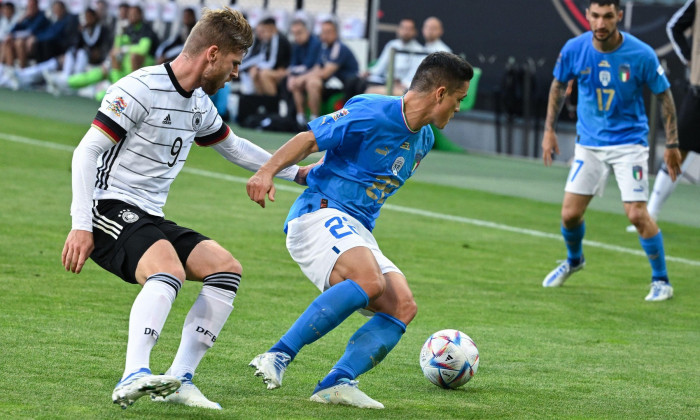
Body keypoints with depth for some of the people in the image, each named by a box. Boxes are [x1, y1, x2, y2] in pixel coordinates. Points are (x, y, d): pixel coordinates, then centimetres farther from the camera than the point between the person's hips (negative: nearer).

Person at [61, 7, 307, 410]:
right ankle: (134, 377, -46)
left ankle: (179, 380, -9)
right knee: (168, 270, -34)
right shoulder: (141, 89, -15)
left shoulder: (199, 105, 13)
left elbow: (233, 146, 33)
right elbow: (86, 151, -17)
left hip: (150, 219, 9)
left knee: (227, 269, -5)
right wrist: (81, 226, -23)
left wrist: (297, 172, 34)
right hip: (110, 209, -9)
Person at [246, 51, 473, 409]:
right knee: (370, 282, -34)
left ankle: (337, 383, -19)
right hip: (319, 214, -9)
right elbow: (309, 140, -9)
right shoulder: (372, 113, -11)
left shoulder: (424, 139, 16)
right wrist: (268, 171, -22)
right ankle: (278, 357, -32)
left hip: (358, 233, 9)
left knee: (402, 307, -11)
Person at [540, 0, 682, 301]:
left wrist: (672, 144, -3)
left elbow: (664, 95, -4)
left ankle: (661, 281, 4)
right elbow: (559, 85, 10)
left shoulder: (641, 54, -17)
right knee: (570, 214, 2)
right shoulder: (574, 49, -10)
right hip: (589, 144, 3)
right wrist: (549, 129, 7)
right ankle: (574, 260, 35)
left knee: (637, 214, -14)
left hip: (629, 143, -3)